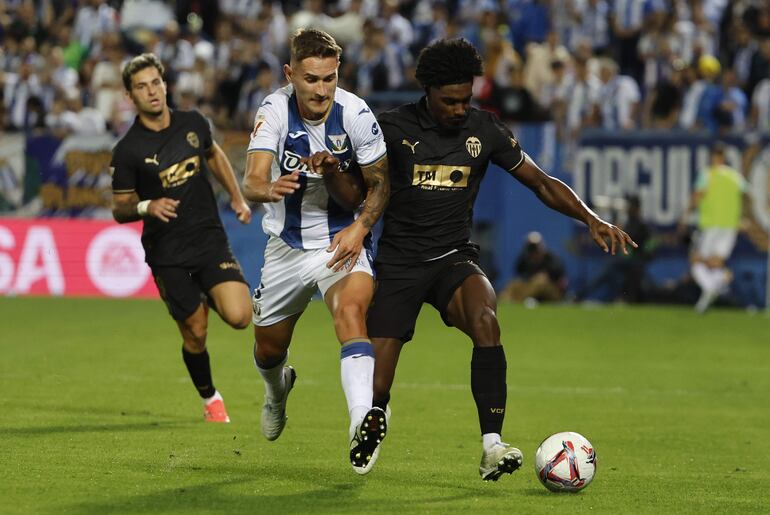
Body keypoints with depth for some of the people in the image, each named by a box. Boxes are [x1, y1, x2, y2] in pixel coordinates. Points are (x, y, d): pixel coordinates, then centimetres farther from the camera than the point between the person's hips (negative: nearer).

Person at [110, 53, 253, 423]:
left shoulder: (193, 123, 1)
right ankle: (210, 399, 27)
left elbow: (214, 154, 24)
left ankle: (210, 296, 21)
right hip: (167, 254, -2)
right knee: (195, 335, 0)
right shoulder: (128, 150, -10)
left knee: (238, 316, -16)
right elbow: (120, 210, -3)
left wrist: (236, 197, 17)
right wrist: (146, 206, -23)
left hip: (210, 237, 2)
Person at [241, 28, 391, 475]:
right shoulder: (274, 111, -15)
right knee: (268, 347, 14)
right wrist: (269, 188, -50)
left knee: (351, 309, -33)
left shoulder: (356, 114, -16)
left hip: (342, 240, -2)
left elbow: (381, 182, -4)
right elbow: (252, 181, -25)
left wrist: (360, 228, -22)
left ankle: (364, 422, -50)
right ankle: (278, 389, 53)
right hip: (287, 245, 3)